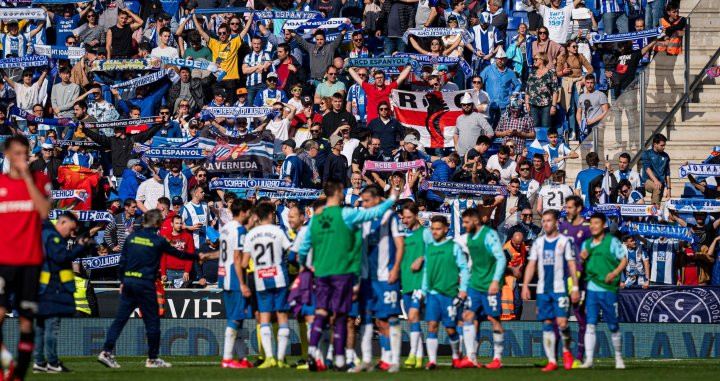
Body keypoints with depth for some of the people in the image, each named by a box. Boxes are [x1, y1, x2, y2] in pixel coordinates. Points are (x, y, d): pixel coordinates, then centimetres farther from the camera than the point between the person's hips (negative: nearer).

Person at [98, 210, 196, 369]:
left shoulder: (132, 236, 8)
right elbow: (177, 254, 6)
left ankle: (106, 352, -4)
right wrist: (197, 257, 21)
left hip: (128, 282, 5)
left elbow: (122, 261, 9)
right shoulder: (158, 241, -5)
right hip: (145, 284, -5)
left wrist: (122, 281, 17)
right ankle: (152, 358, 10)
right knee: (152, 321, 5)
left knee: (120, 318, 6)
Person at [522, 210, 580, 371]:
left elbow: (572, 265, -1)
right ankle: (551, 361, 5)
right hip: (542, 290, 4)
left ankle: (566, 350, 13)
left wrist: (575, 288, -6)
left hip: (560, 289, -4)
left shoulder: (564, 241, 1)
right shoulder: (538, 242, 11)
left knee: (562, 322, -13)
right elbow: (531, 265, 11)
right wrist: (525, 285, 2)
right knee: (547, 324, 2)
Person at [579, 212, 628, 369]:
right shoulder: (586, 244, 13)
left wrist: (614, 273, -18)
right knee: (590, 324, -8)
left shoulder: (612, 241, -1)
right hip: (592, 289, 3)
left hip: (609, 289, -3)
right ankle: (588, 359, -10)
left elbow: (624, 259, -3)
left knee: (613, 326, 5)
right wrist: (582, 258, 1)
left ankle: (618, 358, 20)